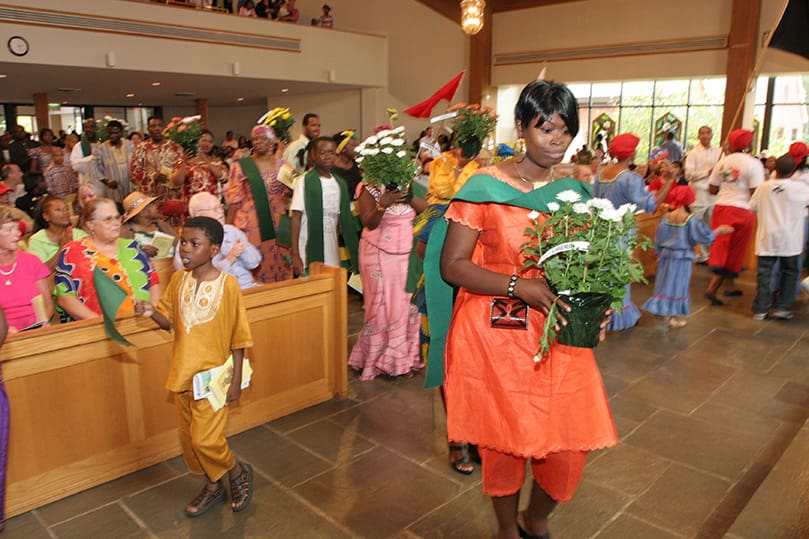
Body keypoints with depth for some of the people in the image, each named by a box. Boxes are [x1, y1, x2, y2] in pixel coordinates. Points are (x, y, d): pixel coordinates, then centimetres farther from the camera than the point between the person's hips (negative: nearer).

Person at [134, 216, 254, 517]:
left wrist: (236, 380, -10)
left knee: (205, 438, -6)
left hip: (213, 375, -6)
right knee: (188, 436, 15)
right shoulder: (178, 280, 0)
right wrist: (152, 313, -13)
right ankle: (212, 486, 37)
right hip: (183, 373, 6)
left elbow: (238, 336, -10)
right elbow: (170, 323, 9)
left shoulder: (227, 284, -15)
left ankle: (238, 473, 23)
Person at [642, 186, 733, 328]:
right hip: (682, 258, -3)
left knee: (666, 284, 13)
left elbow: (659, 239, 3)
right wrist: (718, 231, 7)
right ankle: (676, 317, 13)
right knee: (679, 285, 5)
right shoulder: (691, 220, -15)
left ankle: (668, 314, 21)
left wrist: (659, 253, 17)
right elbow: (705, 236, -9)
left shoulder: (666, 217, -4)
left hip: (666, 256, 4)